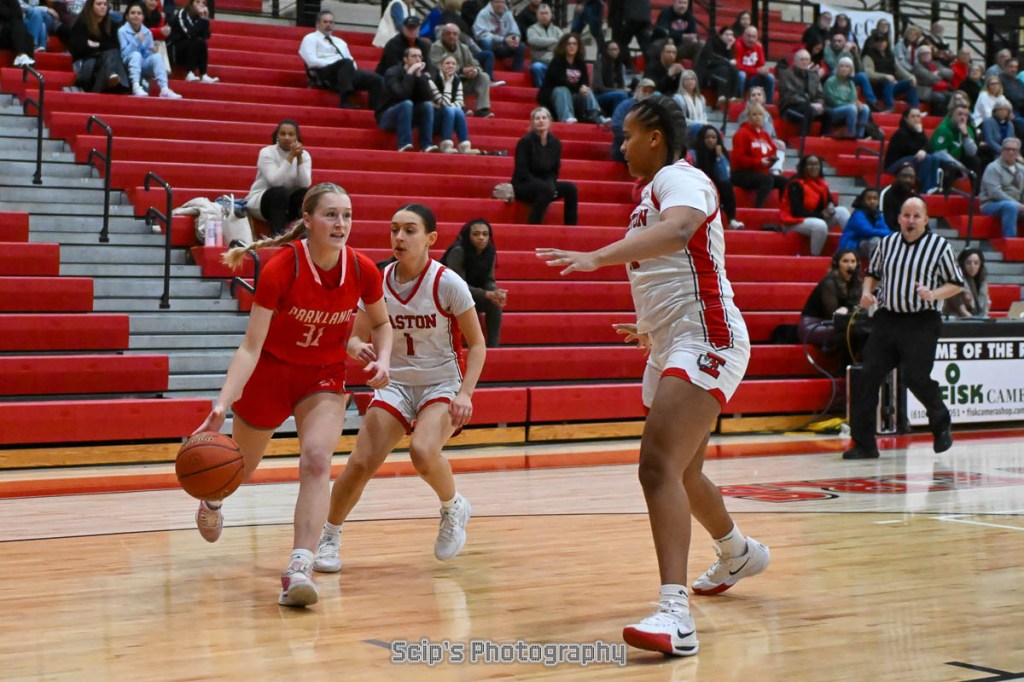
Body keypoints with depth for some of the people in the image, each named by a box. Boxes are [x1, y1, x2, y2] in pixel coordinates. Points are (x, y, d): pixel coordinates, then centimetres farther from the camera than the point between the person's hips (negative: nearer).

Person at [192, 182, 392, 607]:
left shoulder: (362, 271, -16)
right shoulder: (280, 270, -26)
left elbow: (381, 323, 6)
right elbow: (251, 347, -27)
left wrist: (382, 359, -14)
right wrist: (222, 404, -38)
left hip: (325, 379, 1)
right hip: (270, 371, -1)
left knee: (317, 459, -25)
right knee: (239, 468, 17)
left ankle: (299, 569, -30)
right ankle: (212, 500, 55)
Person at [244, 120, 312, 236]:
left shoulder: (304, 155, -4)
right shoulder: (267, 152, -13)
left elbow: (305, 184, -18)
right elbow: (275, 182, -29)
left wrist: (299, 158, -25)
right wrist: (291, 157, -30)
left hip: (287, 202, 3)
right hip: (259, 201, -3)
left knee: (305, 193, -25)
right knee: (280, 192, -34)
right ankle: (277, 235, -33)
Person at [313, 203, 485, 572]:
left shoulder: (448, 283, -14)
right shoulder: (379, 281, -4)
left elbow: (476, 344, -7)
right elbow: (356, 337, 4)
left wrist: (465, 393, -20)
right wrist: (360, 348, -21)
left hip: (443, 384, -3)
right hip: (396, 383, 3)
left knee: (423, 452, -30)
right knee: (360, 463, -12)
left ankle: (453, 508, 2)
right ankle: (329, 536, 11)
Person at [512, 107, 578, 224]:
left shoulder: (555, 143, 3)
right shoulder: (525, 142, -12)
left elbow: (554, 171, 9)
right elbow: (522, 172, -16)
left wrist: (550, 185, -14)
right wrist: (546, 185, -24)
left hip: (545, 186, 6)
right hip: (523, 186, -6)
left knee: (570, 188, -17)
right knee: (546, 188, -35)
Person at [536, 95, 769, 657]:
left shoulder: (679, 178, -12)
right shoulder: (655, 189, 17)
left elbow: (677, 230, -37)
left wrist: (597, 257, -47)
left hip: (705, 341, -11)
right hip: (672, 345, 11)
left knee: (659, 465, -26)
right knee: (683, 471, 25)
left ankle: (675, 614, -33)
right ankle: (738, 554, 52)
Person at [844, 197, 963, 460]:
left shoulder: (939, 246, 0)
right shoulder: (886, 243, 10)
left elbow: (957, 283, 4)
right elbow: (872, 273, 24)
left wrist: (933, 294, -15)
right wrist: (866, 292, 3)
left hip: (922, 322, -4)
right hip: (886, 319, 4)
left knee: (915, 377, -11)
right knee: (868, 376, -6)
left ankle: (941, 423, 21)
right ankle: (864, 444, 0)